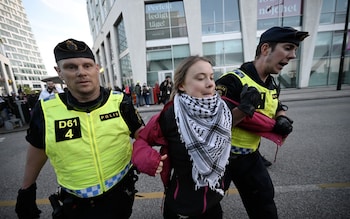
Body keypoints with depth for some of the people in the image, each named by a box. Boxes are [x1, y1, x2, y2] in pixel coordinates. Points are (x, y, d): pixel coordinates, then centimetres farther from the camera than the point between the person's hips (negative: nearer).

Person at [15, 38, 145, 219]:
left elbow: (141, 135, -3)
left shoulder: (120, 102, -16)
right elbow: (37, 150, 3)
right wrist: (26, 190, 13)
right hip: (75, 204, 2)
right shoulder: (46, 110, -13)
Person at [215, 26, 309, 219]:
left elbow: (279, 109, 20)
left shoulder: (272, 85, 3)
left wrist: (282, 120, -2)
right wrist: (244, 109, -40)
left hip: (250, 156, 7)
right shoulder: (233, 81, -25)